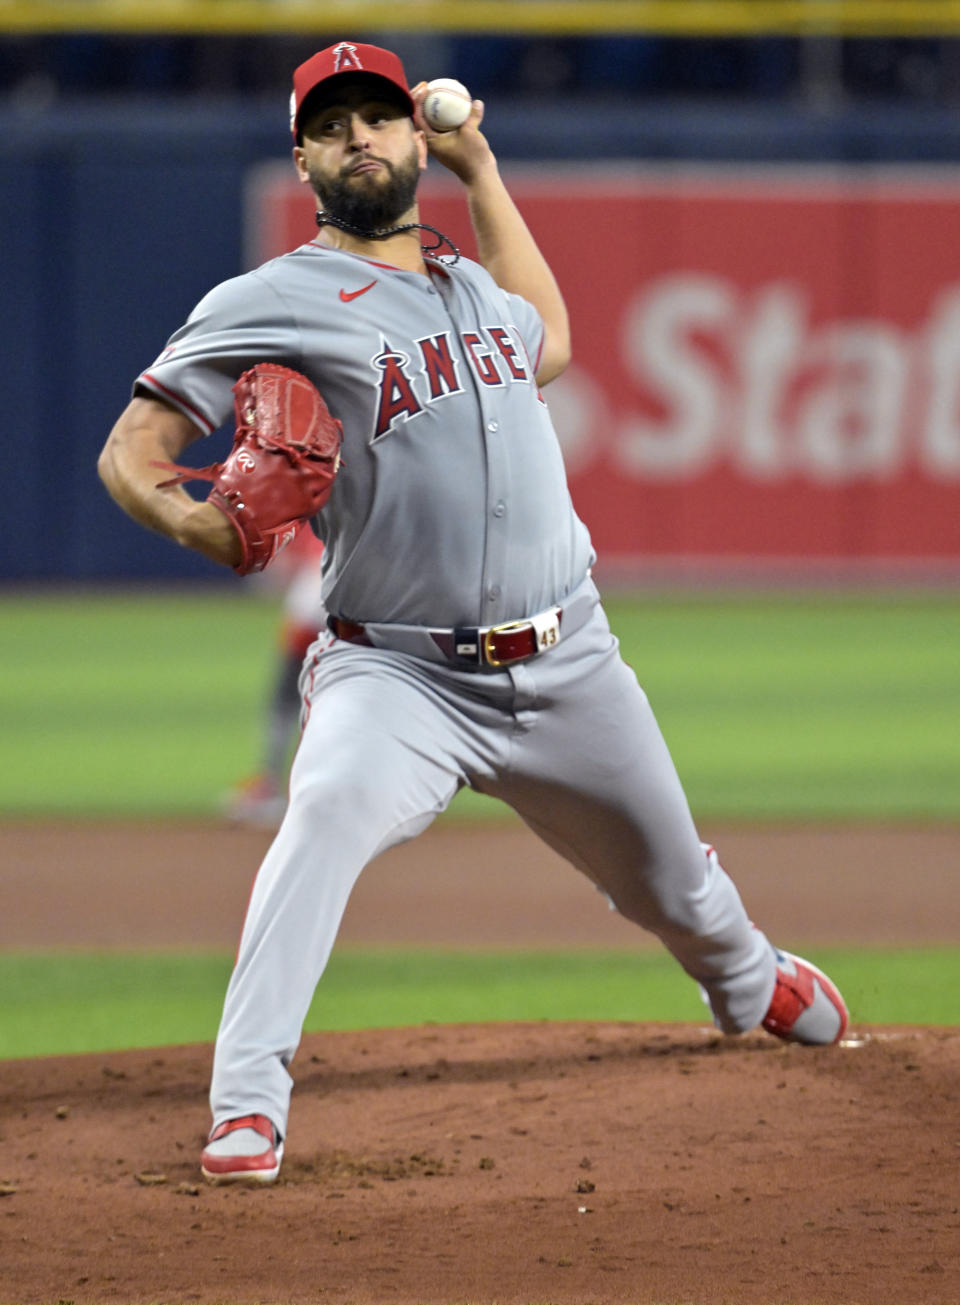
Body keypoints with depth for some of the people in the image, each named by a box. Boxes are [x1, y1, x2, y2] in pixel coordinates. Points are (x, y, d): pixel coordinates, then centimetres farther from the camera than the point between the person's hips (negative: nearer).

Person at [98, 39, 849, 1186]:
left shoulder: (469, 279, 13)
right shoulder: (273, 303, -5)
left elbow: (548, 343, 36)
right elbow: (129, 449, -7)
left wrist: (479, 169, 29)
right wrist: (183, 517, -31)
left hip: (567, 666, 5)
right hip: (400, 676, -5)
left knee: (678, 890, 20)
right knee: (331, 805, -36)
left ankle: (753, 985, 56)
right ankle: (246, 1107, -37)